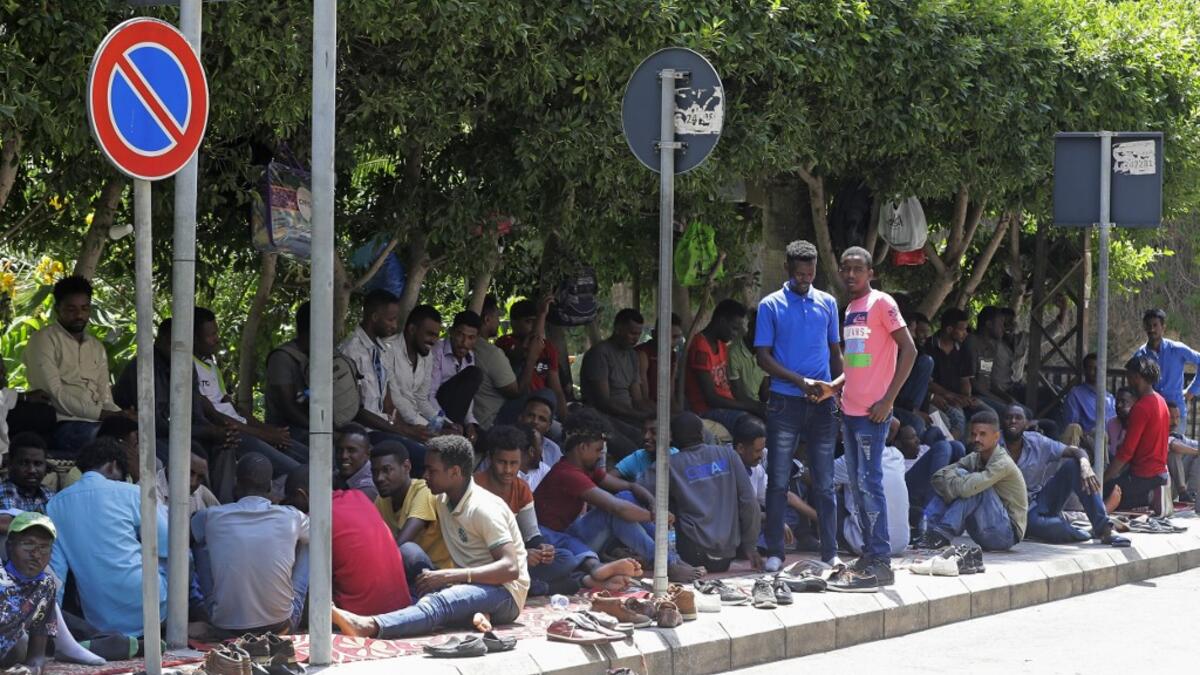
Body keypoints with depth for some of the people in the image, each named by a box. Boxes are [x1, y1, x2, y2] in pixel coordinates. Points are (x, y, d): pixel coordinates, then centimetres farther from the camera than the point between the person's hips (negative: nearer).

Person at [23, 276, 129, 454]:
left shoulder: (97, 347, 24)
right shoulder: (43, 340, 2)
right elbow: (54, 394, -9)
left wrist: (120, 415, -7)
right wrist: (103, 414, -16)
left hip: (95, 424, 6)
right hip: (63, 425, -6)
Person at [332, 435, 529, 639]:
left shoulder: (484, 508, -14)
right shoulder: (443, 501, 12)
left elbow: (510, 568, -22)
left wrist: (448, 576, -26)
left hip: (504, 593, -9)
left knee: (440, 600, -37)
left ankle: (370, 626, -60)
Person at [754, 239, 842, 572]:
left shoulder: (827, 303, 11)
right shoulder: (771, 306, 1)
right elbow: (763, 356, -3)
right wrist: (801, 381, -13)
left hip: (822, 404, 3)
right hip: (784, 403, -2)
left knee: (824, 482, 4)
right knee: (778, 481, -1)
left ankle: (830, 552, 8)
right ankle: (774, 552, 4)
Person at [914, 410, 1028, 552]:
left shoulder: (1002, 464, -20)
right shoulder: (975, 458, 3)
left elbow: (967, 487, -33)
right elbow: (938, 477, -4)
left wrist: (949, 477, -13)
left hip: (1008, 533, -7)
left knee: (974, 487, -27)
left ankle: (942, 535, -28)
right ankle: (927, 528, -19)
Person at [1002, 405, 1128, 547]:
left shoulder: (1036, 442, -1)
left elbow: (1076, 451, -7)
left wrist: (1085, 465, -30)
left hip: (1040, 501, 5)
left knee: (1073, 465, -15)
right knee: (1058, 528, -37)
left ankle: (1103, 527, -19)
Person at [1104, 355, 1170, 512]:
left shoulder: (1141, 408, -19)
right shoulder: (1160, 401, 10)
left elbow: (1125, 452, -21)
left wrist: (1103, 479, -15)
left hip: (1143, 476, -9)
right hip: (1160, 472, 9)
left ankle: (1149, 498, -12)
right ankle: (1153, 496, 6)